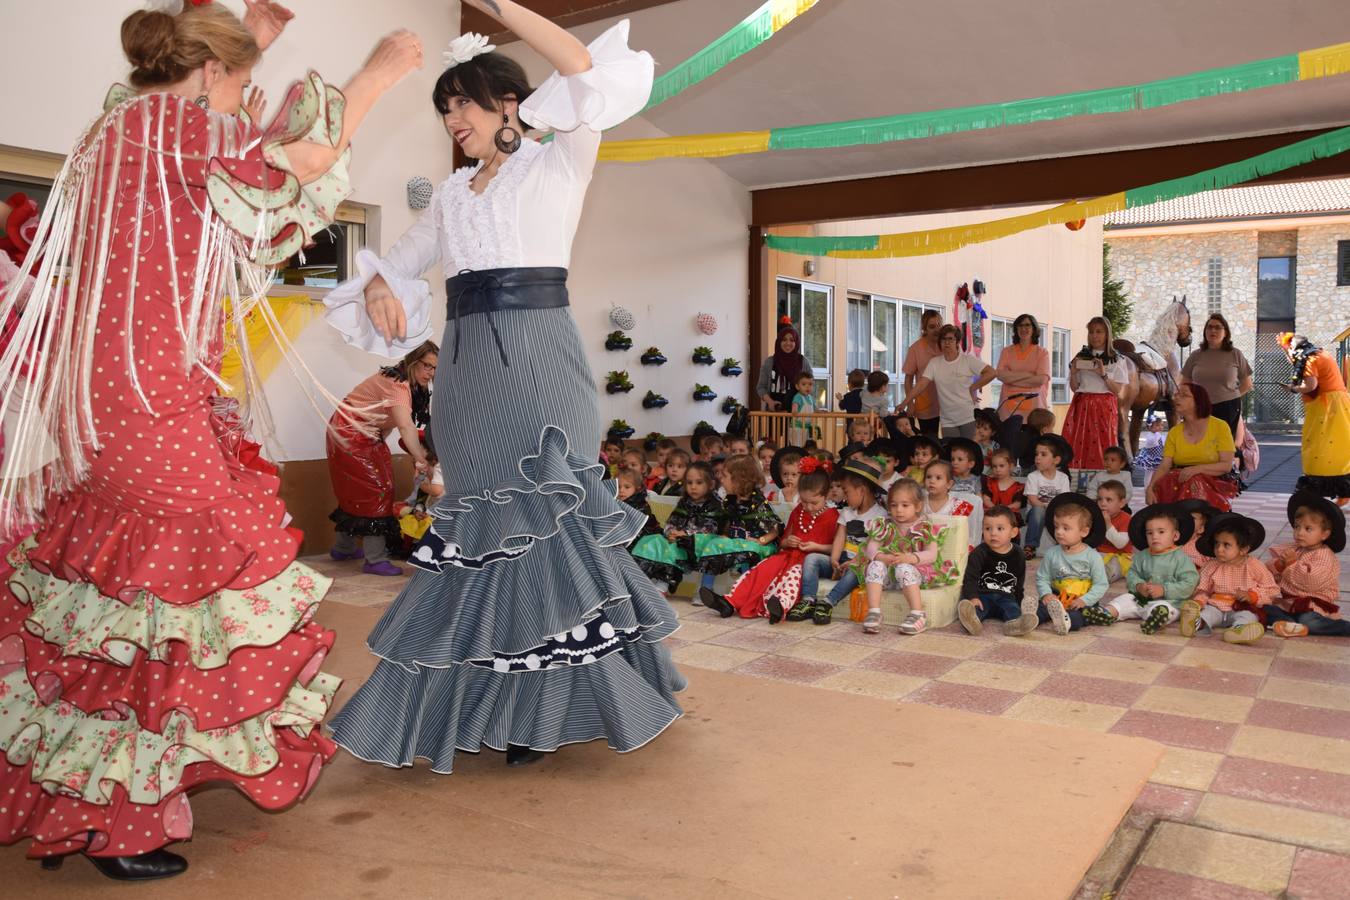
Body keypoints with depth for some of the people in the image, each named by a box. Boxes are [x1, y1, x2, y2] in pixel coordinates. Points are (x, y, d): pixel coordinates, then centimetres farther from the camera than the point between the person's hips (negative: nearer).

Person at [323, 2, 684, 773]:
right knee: (483, 522, 7)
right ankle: (496, 701, 19)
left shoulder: (558, 164, 4)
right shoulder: (452, 194, 20)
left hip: (537, 359, -6)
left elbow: (591, 76, -12)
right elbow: (404, 259, 25)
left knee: (543, 518, -7)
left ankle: (552, 707, 4)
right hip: (467, 369, 6)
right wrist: (378, 286, 2)